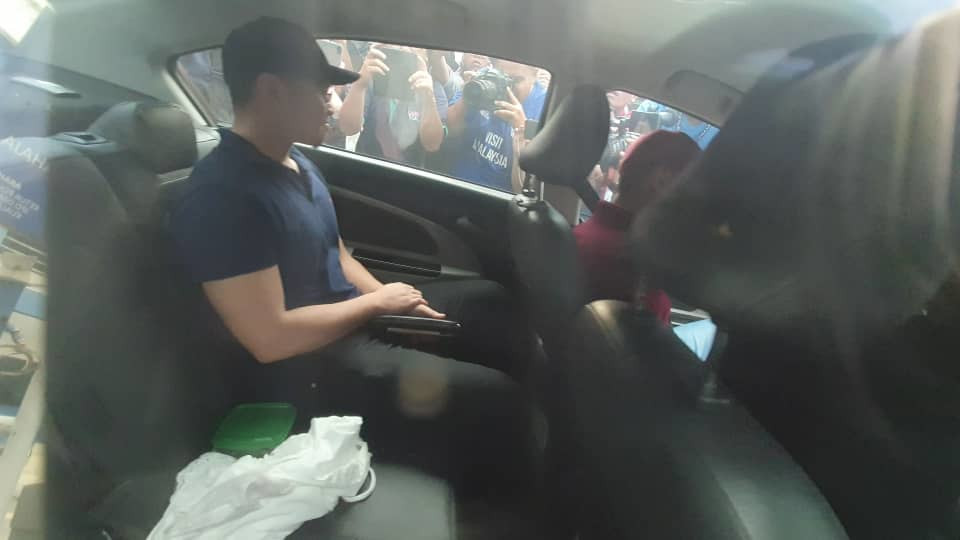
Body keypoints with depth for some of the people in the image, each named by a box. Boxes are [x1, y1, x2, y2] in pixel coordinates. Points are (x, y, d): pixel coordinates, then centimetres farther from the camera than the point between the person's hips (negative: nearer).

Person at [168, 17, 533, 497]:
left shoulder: (298, 165, 7)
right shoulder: (221, 196, -24)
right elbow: (271, 339, -27)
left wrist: (399, 304, -1)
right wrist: (377, 302, -15)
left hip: (353, 323, 10)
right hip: (306, 371, -10)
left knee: (487, 300, 15)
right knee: (493, 399, -20)